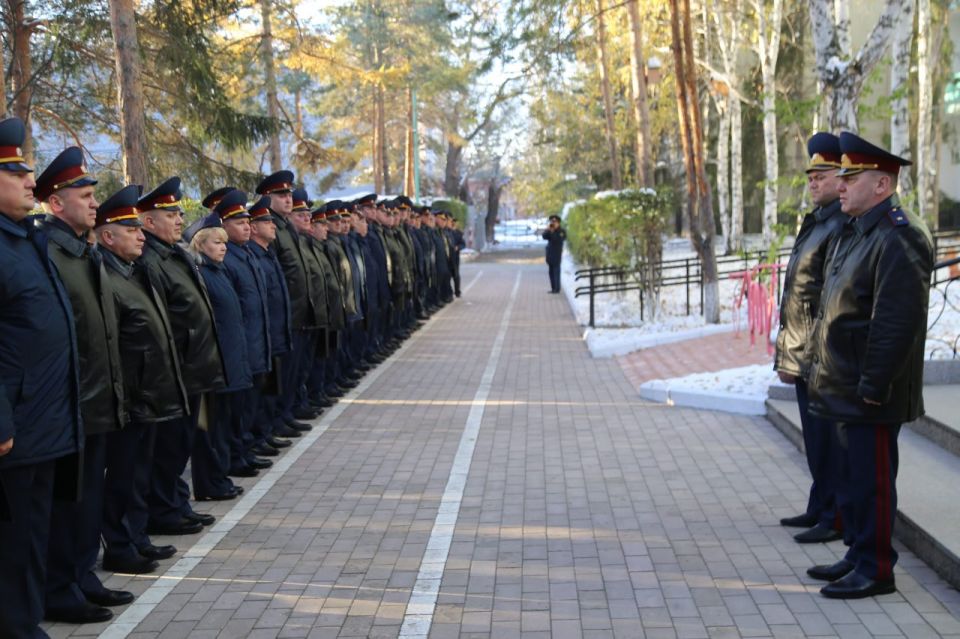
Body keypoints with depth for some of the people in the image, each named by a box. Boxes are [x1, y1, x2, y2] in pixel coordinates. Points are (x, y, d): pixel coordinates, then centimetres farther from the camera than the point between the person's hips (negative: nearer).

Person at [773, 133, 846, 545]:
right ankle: (819, 508, 29)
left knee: (828, 440, -1)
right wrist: (787, 352, 19)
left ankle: (836, 519, 9)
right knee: (816, 438, 18)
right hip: (804, 356, 10)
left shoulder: (845, 226, -16)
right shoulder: (816, 221, 15)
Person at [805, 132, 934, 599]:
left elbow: (897, 324, -23)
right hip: (844, 388, 10)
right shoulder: (852, 232, 13)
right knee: (852, 477, 17)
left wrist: (872, 387, -22)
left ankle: (876, 570, 11)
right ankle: (859, 556, 29)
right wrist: (820, 367, 19)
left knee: (870, 480, 0)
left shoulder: (898, 239, -18)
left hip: (870, 394, -10)